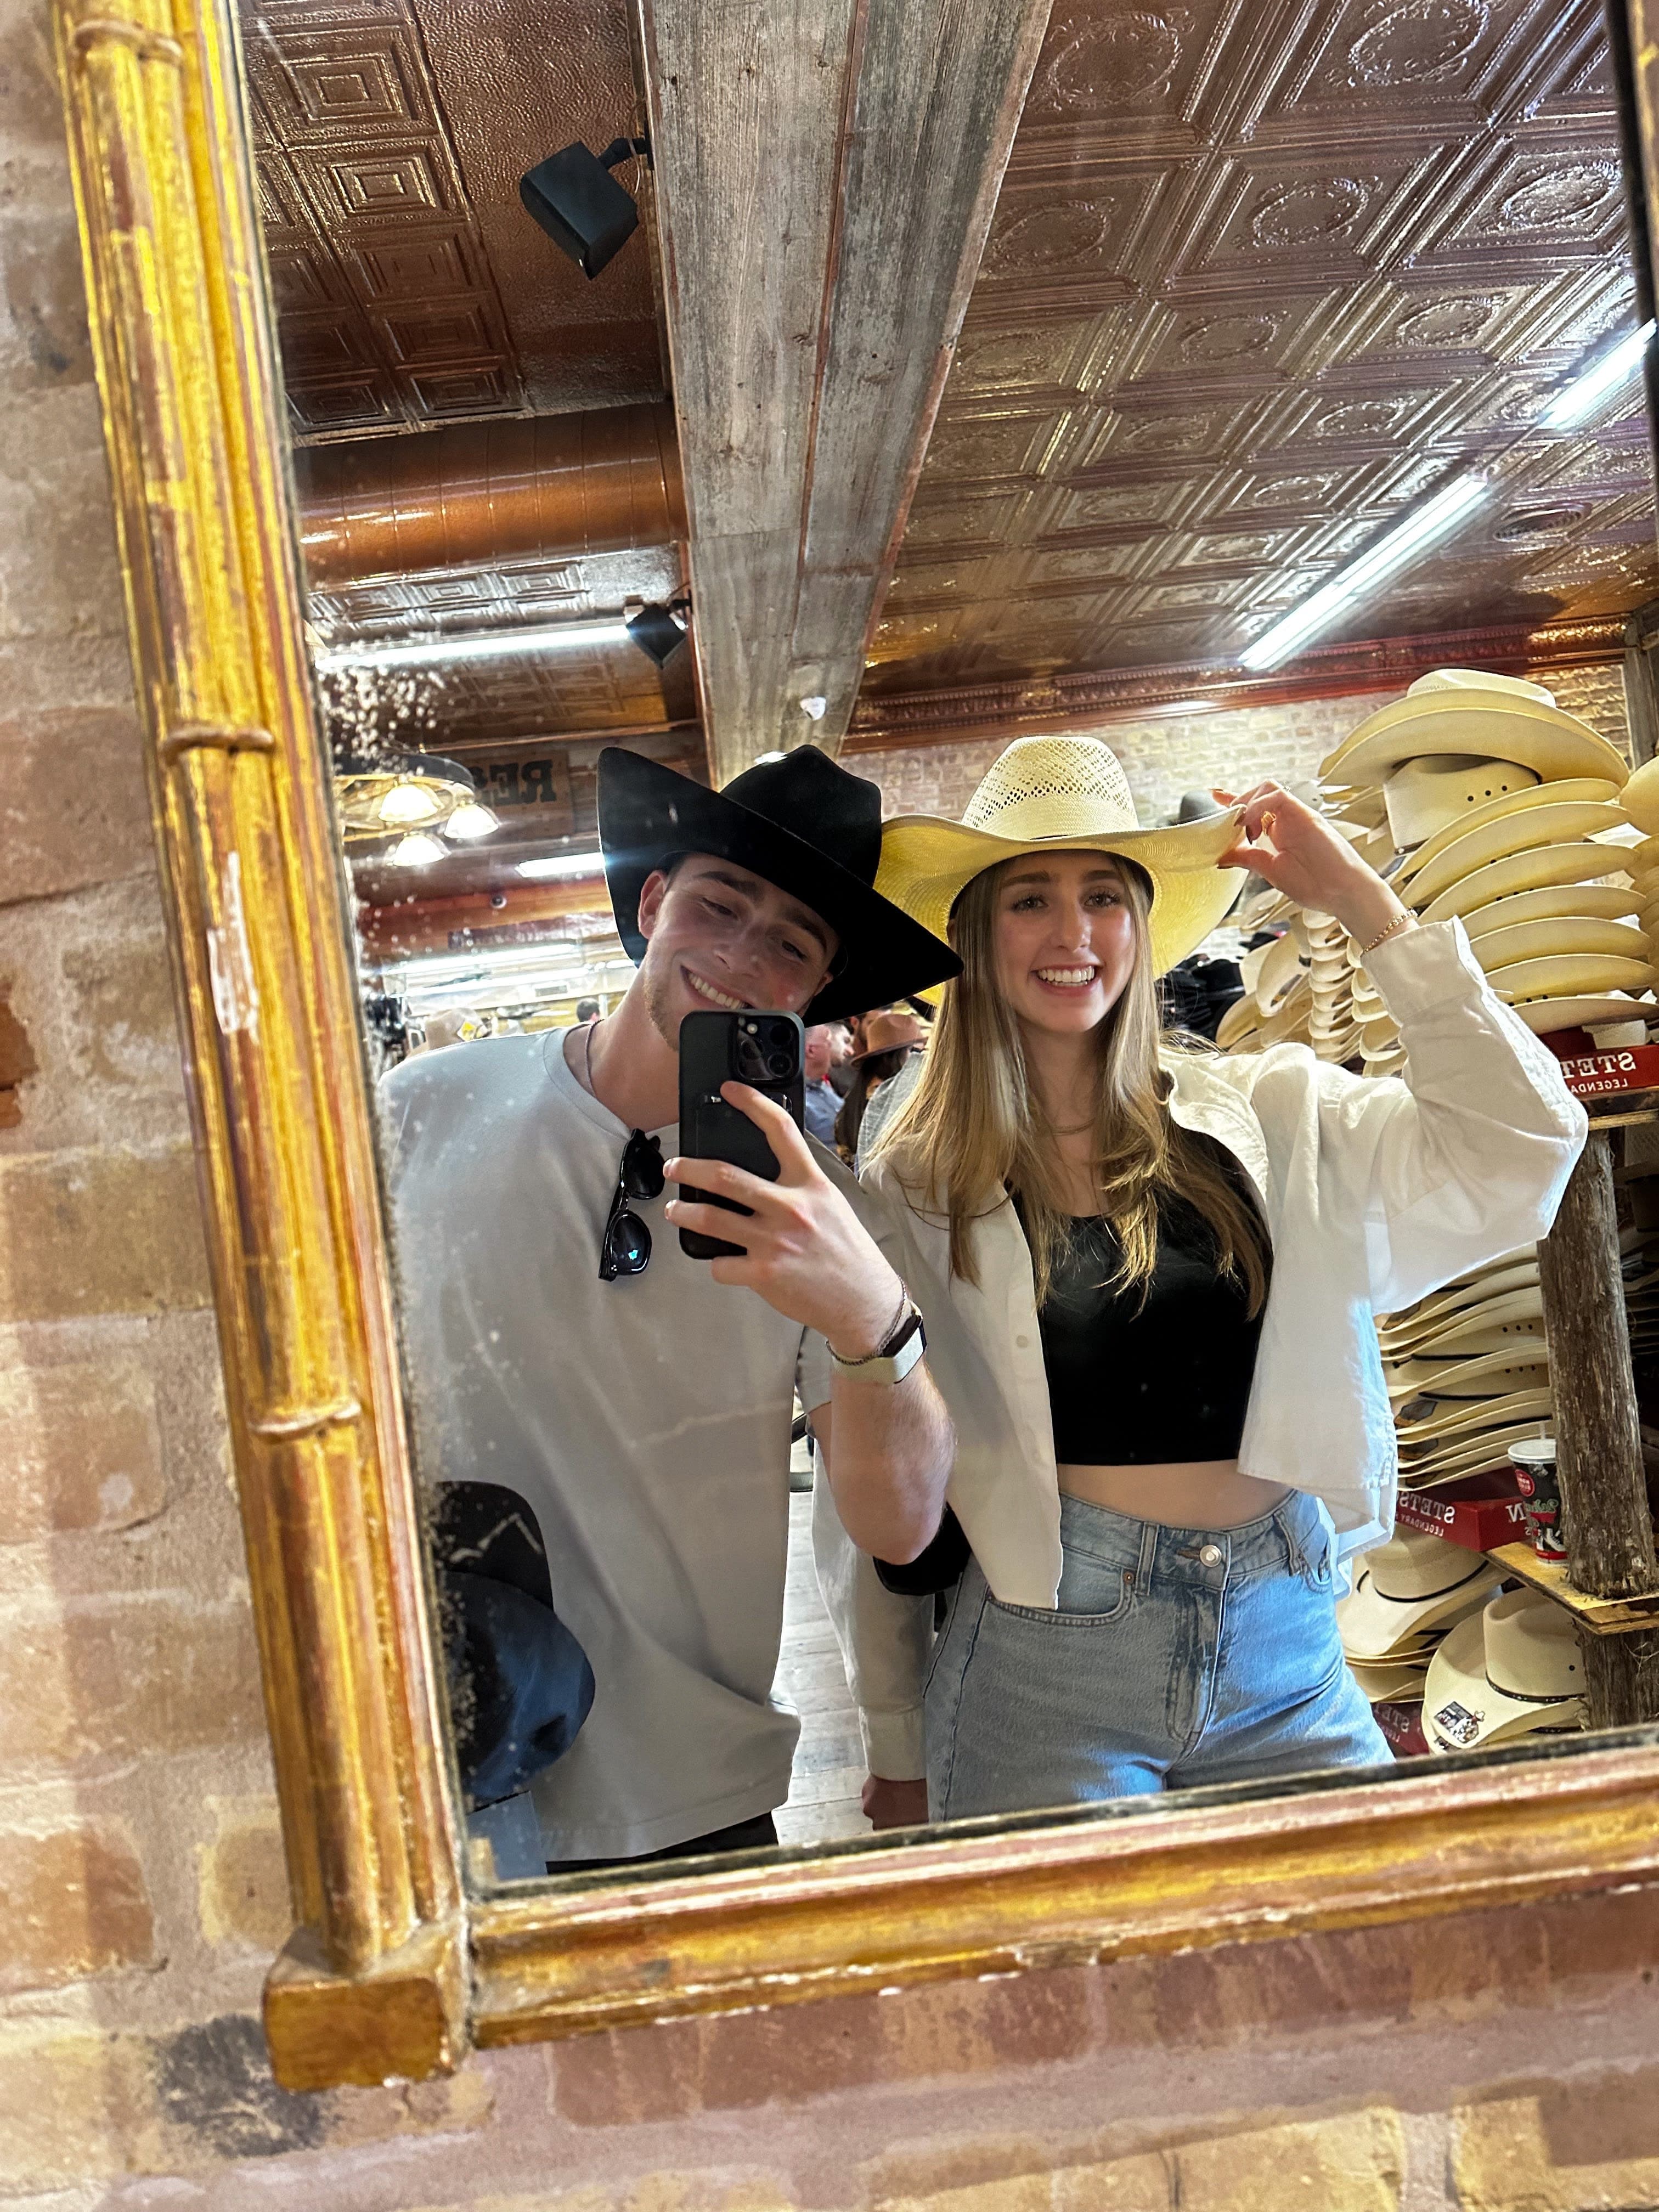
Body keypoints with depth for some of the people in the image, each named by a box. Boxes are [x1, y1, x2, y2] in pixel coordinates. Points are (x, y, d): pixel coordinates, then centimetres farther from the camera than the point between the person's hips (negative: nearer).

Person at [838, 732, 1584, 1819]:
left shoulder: (1261, 1111, 2)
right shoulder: (917, 1190, -3)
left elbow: (1514, 1141, -7)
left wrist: (1361, 900, -9)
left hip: (1288, 1654, 3)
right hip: (1050, 1662, -2)